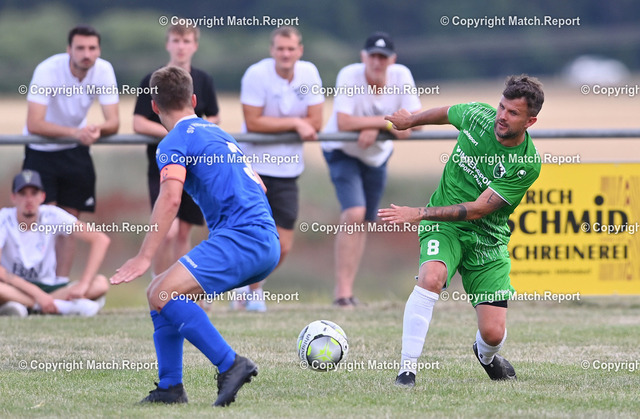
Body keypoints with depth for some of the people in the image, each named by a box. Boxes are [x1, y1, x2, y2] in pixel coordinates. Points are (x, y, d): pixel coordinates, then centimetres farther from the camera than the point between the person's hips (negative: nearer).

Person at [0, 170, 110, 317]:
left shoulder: (51, 216, -7)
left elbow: (100, 239, -13)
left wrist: (83, 284, -25)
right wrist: (36, 293, -32)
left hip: (48, 287, 3)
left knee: (101, 283, -22)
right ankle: (64, 306, -31)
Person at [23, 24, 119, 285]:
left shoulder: (103, 70, -14)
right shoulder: (48, 70, -26)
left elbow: (114, 123, -15)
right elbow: (34, 124, -32)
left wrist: (98, 129, -38)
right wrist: (74, 132, -44)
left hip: (75, 151, 4)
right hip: (41, 151, -4)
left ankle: (62, 283, 12)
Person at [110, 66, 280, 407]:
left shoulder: (174, 142, -2)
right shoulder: (218, 134, 25)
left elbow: (170, 199, -17)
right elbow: (257, 186, 34)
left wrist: (144, 257, -21)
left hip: (240, 237, -9)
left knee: (166, 293, -21)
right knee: (159, 293, 13)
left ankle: (231, 365, -25)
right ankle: (170, 388, 9)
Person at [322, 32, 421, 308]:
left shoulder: (401, 76, -16)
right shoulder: (349, 76, -26)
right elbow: (344, 123, -35)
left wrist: (374, 129, -31)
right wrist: (387, 121, -32)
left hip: (377, 156, 5)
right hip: (342, 152, -5)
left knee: (364, 222, 10)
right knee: (354, 214, -22)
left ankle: (347, 292, 22)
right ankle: (342, 292, -20)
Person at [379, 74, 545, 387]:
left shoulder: (527, 164, -20)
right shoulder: (478, 115, -10)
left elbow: (477, 209, -22)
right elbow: (446, 113, 16)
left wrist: (419, 214, -28)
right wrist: (410, 121, 33)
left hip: (487, 238, -1)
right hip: (444, 225, 1)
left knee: (493, 332, -8)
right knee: (431, 277, -33)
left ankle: (486, 355, 33)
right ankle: (406, 371, -28)